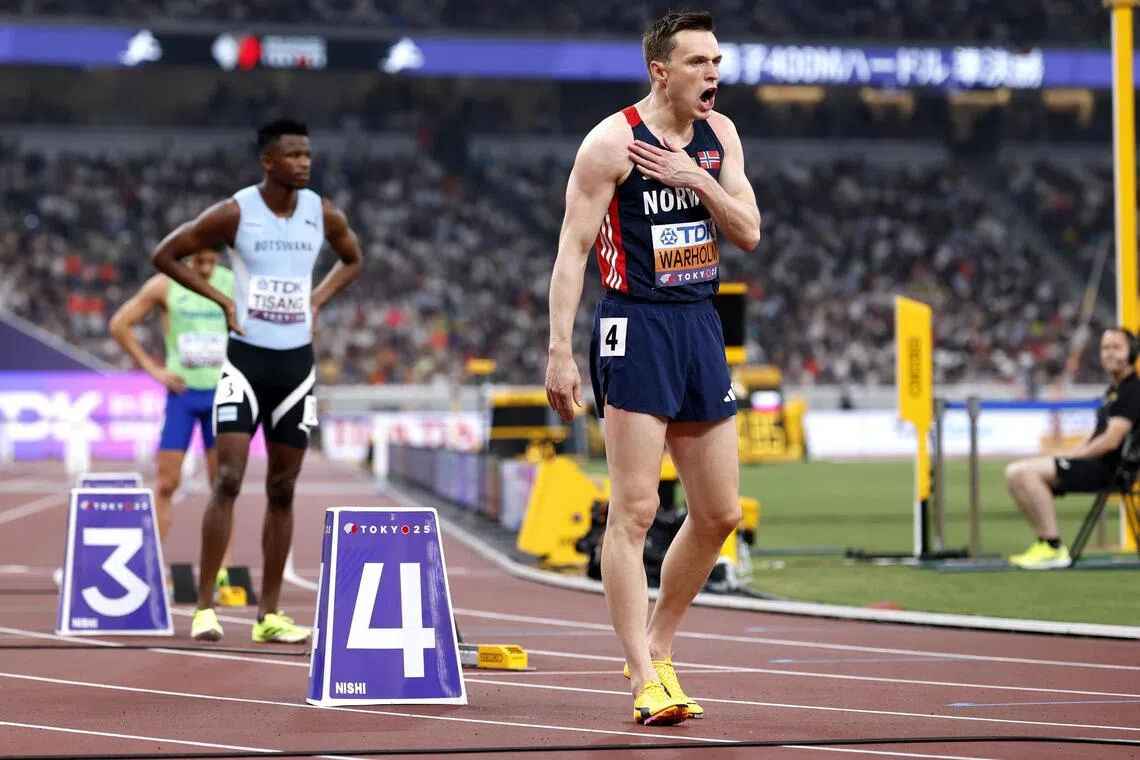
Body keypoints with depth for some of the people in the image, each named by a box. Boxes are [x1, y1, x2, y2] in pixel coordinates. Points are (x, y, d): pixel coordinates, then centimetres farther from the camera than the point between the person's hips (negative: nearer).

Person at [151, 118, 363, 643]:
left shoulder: (323, 215, 2)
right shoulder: (234, 213, -9)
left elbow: (352, 260, 22)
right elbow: (165, 255, -1)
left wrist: (317, 300, 6)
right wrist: (222, 300, -7)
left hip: (297, 362, 4)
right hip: (247, 358, -4)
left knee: (282, 491, 7)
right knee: (228, 480, -14)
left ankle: (269, 614, 12)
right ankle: (204, 606, -11)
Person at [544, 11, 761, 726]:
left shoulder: (720, 136, 9)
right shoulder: (613, 142, -10)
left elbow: (749, 233, 4)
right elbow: (573, 248, -11)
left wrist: (695, 180, -11)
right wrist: (560, 350, -16)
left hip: (702, 326, 7)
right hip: (636, 327, -7)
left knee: (720, 513, 9)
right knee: (635, 511, -10)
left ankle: (659, 646, 25)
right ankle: (645, 679, -10)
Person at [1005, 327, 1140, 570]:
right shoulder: (1112, 390, 22)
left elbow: (1111, 441, -18)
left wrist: (1070, 457, -11)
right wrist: (1069, 455, 7)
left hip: (1104, 468, -10)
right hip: (1093, 464, 10)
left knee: (1022, 473, -24)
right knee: (1015, 473, 2)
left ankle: (1054, 548, -23)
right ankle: (1044, 542, -2)